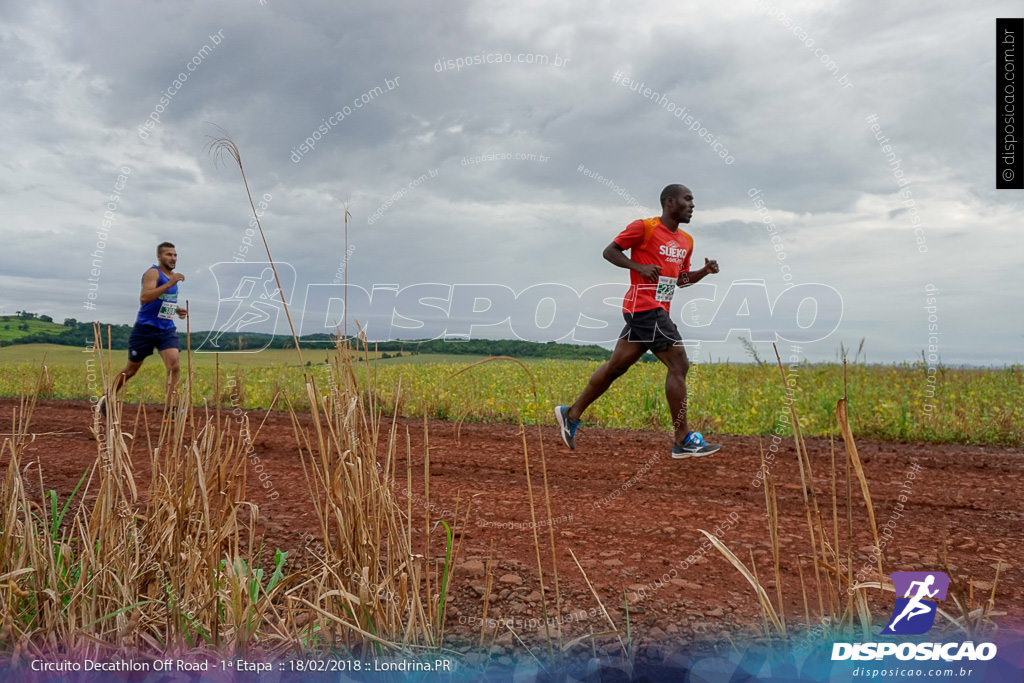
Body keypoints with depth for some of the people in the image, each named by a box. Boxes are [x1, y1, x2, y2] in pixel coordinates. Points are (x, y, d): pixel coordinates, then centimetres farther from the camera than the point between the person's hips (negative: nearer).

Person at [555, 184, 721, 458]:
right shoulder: (644, 227, -6)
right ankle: (682, 441, -5)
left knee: (616, 366, 11)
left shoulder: (686, 241, 18)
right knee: (679, 366, -11)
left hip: (658, 311, 9)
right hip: (644, 306, -9)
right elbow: (609, 251, -4)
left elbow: (681, 279, 25)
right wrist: (640, 266, -16)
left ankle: (571, 414, 21)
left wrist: (705, 271, 7)